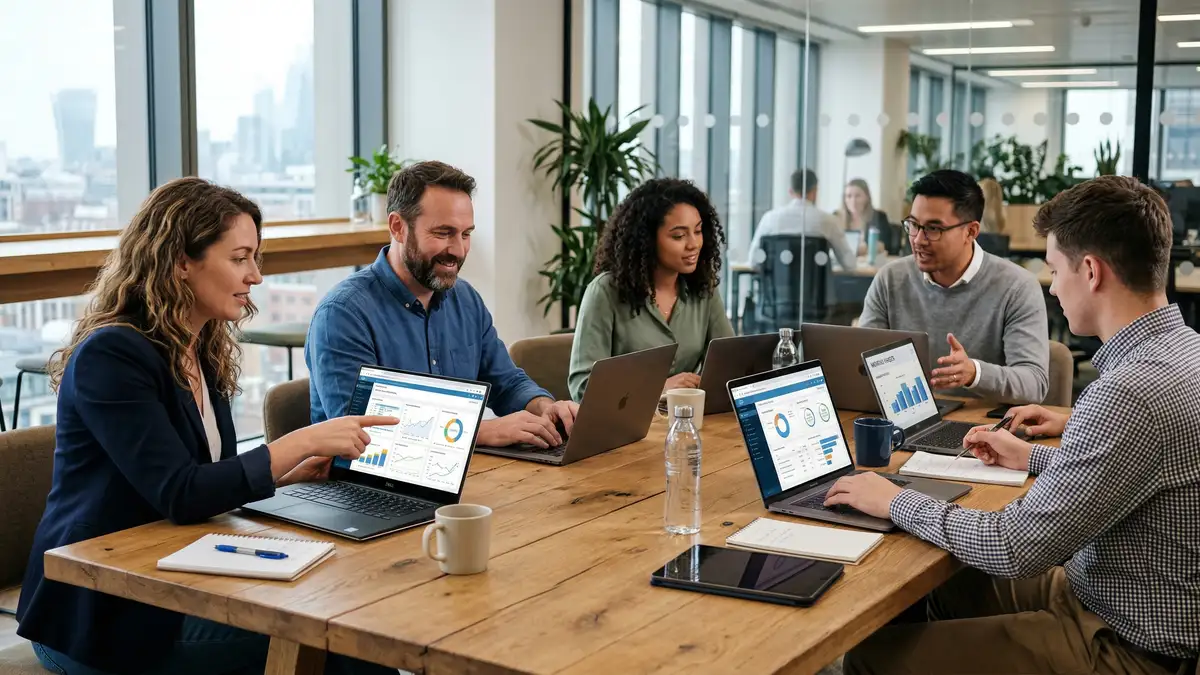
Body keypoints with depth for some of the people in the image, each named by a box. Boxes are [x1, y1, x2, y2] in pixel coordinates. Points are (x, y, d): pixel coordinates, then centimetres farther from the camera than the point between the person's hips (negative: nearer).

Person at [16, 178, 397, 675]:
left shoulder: (203, 353, 8)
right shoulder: (111, 355, -17)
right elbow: (180, 495, -25)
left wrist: (293, 472, -1)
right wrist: (302, 441, -23)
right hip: (99, 613, -7)